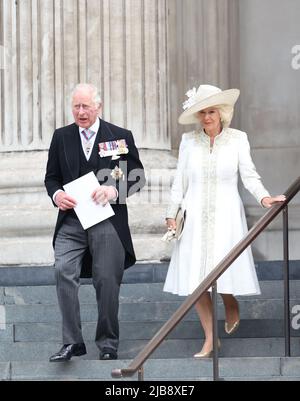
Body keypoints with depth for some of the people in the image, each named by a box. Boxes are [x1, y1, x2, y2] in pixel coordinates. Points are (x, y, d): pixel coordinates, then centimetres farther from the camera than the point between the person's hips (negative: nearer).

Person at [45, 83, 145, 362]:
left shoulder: (120, 137, 4)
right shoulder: (61, 137, 11)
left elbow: (137, 177, 5)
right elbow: (52, 177, 15)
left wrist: (115, 190, -13)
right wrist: (56, 194, -7)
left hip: (108, 222, -1)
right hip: (71, 221, 2)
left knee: (107, 282, 3)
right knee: (63, 272, -15)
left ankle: (107, 344, 17)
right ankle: (72, 342, -10)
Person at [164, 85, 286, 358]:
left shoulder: (238, 139, 0)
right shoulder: (189, 141, 5)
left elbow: (249, 175, -3)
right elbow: (180, 181, 10)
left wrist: (263, 197, -20)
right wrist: (172, 214, 9)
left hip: (226, 217, -2)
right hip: (195, 218, 2)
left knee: (222, 274, -9)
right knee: (194, 278, -2)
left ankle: (232, 309, 27)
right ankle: (210, 340, 8)